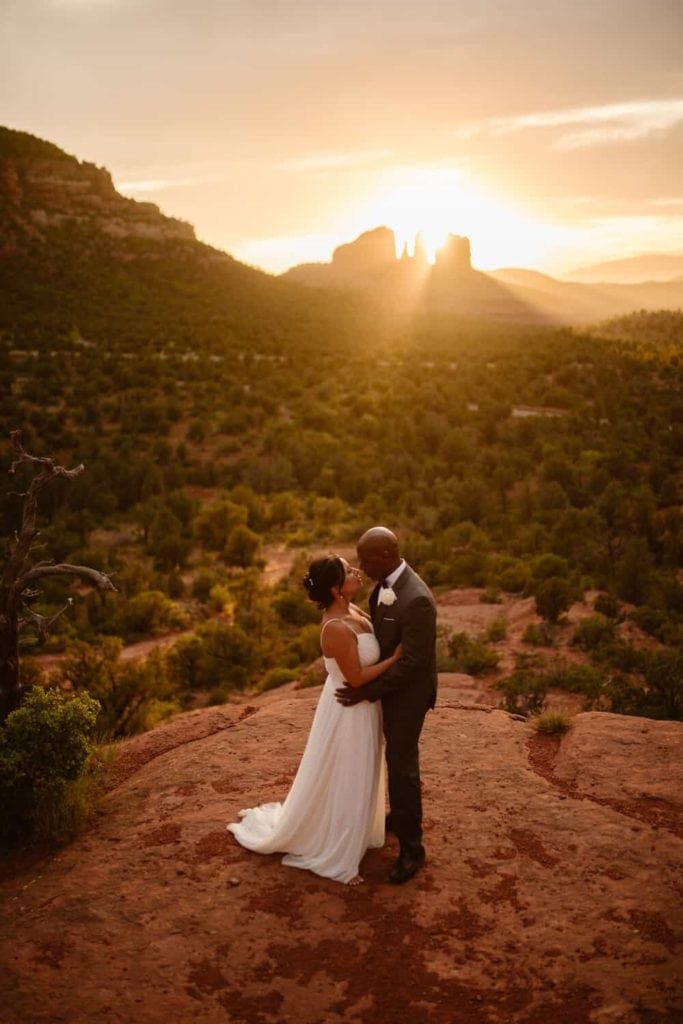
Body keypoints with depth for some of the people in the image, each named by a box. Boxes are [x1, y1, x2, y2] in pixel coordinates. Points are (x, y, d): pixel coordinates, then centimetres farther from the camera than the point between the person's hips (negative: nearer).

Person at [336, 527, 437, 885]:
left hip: (407, 693, -9)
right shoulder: (385, 583, -4)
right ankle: (400, 815, 46)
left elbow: (412, 661, -28)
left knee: (402, 766, 3)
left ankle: (411, 847, 18)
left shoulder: (416, 599, -33)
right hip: (391, 684, 9)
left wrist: (367, 692, -24)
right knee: (396, 757, 25)